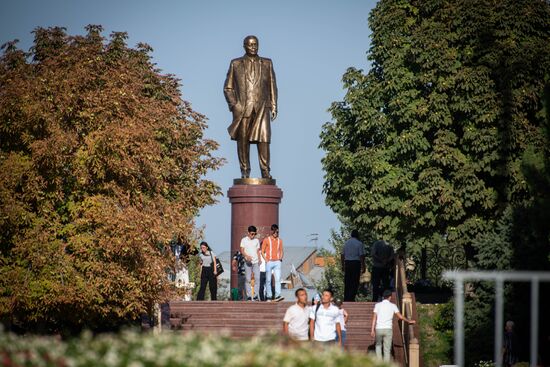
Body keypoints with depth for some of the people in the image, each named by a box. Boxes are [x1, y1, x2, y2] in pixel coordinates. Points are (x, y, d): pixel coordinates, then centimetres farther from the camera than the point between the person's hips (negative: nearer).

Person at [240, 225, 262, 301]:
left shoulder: (256, 240, 12)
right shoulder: (244, 240, 2)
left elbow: (258, 251, 15)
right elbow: (242, 250, -4)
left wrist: (259, 259, -1)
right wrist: (247, 256, -22)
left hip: (256, 262, 2)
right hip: (248, 262, -2)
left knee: (257, 278, -6)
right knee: (248, 279, -1)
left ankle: (256, 295, -2)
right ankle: (249, 296, 2)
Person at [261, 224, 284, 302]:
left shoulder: (280, 240, 12)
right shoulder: (266, 240, 2)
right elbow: (262, 251, 3)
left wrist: (280, 257, 2)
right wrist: (266, 260, -8)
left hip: (277, 262, 2)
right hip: (269, 262, -2)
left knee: (278, 279, -12)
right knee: (268, 280, 2)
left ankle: (277, 296, -20)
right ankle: (269, 296, 7)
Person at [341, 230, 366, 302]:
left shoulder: (346, 243, 11)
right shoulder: (359, 244, -5)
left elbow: (343, 255, 13)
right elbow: (362, 256, -9)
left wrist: (343, 265, 20)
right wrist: (363, 267, -6)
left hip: (347, 263, 5)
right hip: (356, 263, -5)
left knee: (347, 282, 9)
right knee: (355, 283, -2)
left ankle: (346, 299, 9)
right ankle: (351, 299, -7)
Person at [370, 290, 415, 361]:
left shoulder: (378, 305, 3)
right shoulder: (393, 306, 4)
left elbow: (374, 318, -3)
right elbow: (400, 317, 6)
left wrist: (372, 330, -5)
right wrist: (409, 321, 23)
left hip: (379, 329, 1)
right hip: (388, 329, -1)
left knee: (378, 346, 21)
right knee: (387, 350, 2)